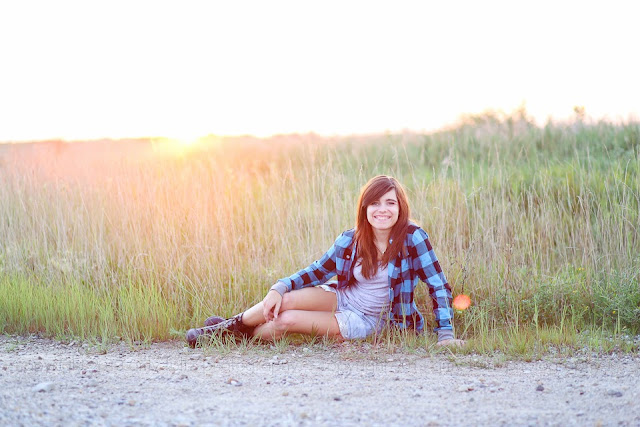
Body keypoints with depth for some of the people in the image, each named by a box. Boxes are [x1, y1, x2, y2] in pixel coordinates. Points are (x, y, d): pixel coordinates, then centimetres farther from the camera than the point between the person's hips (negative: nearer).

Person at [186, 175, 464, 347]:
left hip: (368, 320, -3)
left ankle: (240, 335, 7)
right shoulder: (351, 240, -7)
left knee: (287, 320, -22)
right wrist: (279, 288, -14)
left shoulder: (412, 237, -18)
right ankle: (229, 325, 4)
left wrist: (445, 334, -20)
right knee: (285, 298, -23)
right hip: (343, 297, 4)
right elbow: (318, 271, 2)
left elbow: (438, 285, -14)